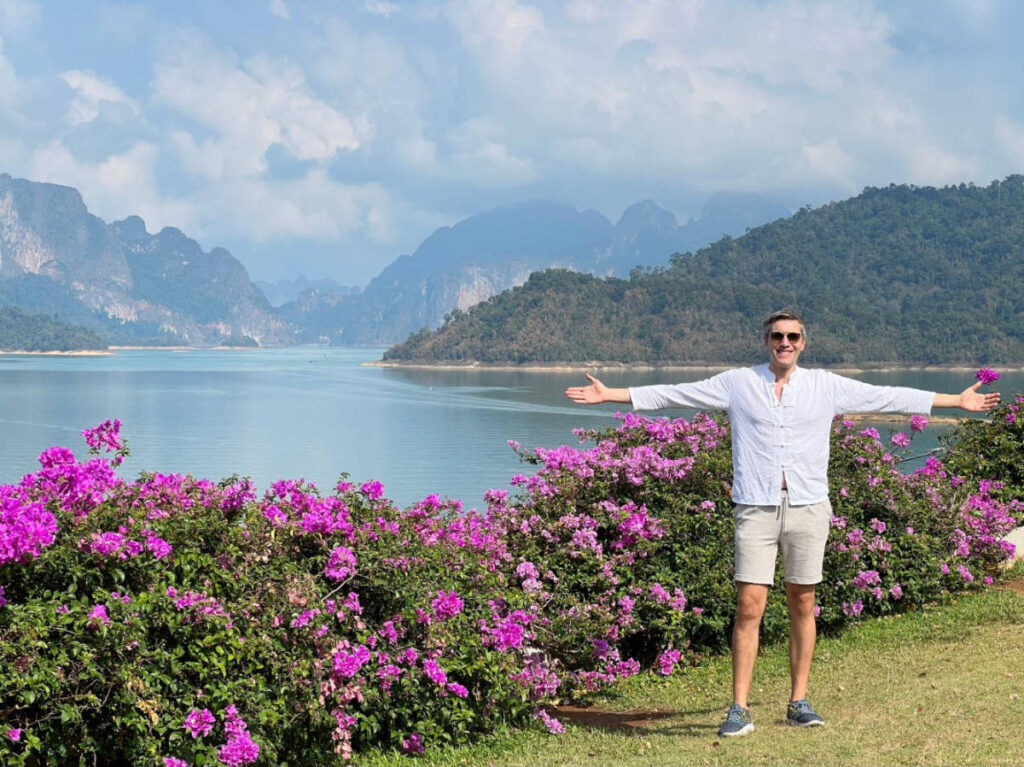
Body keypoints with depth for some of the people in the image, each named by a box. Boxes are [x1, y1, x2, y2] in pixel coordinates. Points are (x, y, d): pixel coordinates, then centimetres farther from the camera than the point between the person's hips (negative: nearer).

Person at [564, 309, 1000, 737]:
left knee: (802, 605, 7)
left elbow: (889, 397, 13)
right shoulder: (737, 383, 5)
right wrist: (609, 395, 5)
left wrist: (958, 401, 14)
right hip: (756, 507, -2)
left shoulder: (826, 386, 9)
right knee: (749, 606, -7)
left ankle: (799, 702, 17)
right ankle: (739, 710, -3)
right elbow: (669, 395, 7)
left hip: (808, 506, 2)